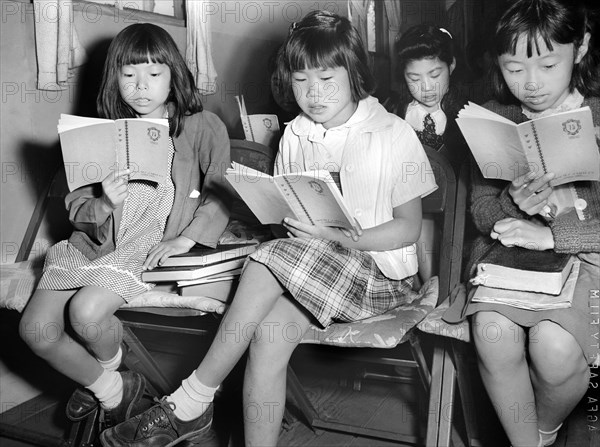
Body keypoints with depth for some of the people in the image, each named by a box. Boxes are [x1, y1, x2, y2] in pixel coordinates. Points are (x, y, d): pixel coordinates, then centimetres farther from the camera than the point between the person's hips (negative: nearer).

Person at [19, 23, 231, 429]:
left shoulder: (201, 126, 0)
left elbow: (221, 191, -3)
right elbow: (75, 204, 7)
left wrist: (187, 238, -15)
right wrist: (103, 203, -16)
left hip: (148, 247, -5)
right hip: (92, 241, 5)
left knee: (86, 311, -27)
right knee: (36, 328, -9)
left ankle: (109, 369, 11)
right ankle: (111, 389, 14)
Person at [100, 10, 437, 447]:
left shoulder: (394, 135, -6)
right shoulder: (294, 136, 8)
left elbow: (409, 228, -6)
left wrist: (342, 238, -20)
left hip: (381, 272, -4)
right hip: (306, 265, 4)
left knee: (268, 261, -28)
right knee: (268, 333, -27)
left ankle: (190, 405, -17)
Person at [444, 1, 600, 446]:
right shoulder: (492, 120, 2)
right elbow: (481, 211, 3)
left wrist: (552, 234, -22)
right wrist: (514, 205, -18)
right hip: (508, 247, 2)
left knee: (553, 346, -26)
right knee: (493, 334, -27)